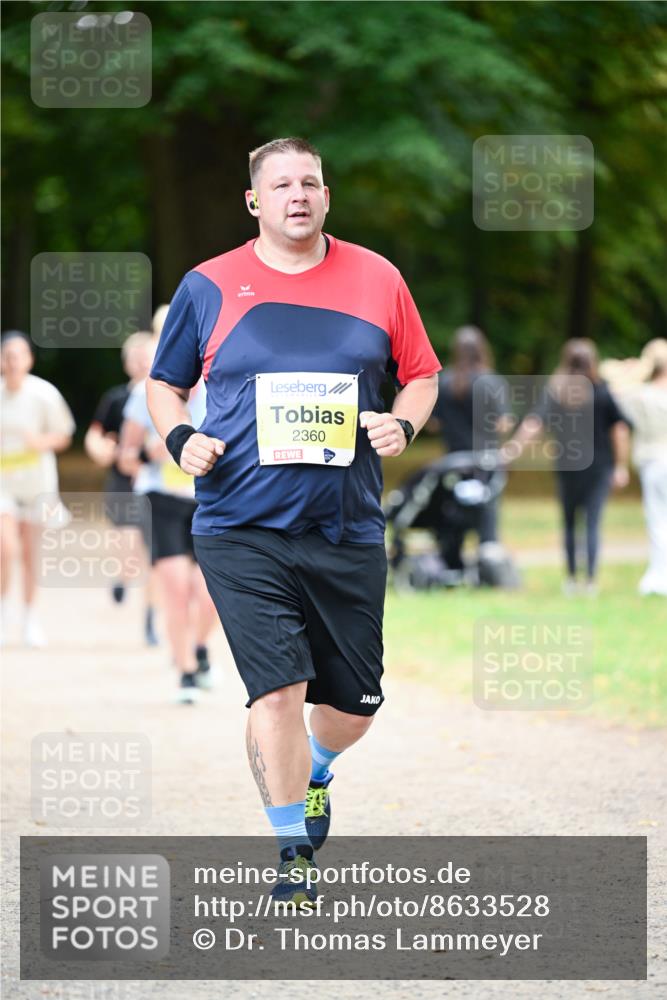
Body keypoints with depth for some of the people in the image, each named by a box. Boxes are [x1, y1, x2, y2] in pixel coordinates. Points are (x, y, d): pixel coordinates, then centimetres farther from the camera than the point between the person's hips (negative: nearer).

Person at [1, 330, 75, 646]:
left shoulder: (44, 394, -11)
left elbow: (63, 437, -2)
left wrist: (42, 442, -21)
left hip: (36, 480, 0)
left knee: (30, 554, 8)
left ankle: (30, 617, 26)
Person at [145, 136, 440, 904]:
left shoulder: (377, 280, 6)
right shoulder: (208, 286, 3)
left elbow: (421, 375, 16)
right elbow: (164, 385, 14)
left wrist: (403, 424, -5)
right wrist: (179, 438, -6)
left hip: (348, 531, 2)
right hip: (241, 531, -2)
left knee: (354, 703, 10)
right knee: (277, 691, -15)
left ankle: (312, 773, 45)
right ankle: (293, 855, -1)